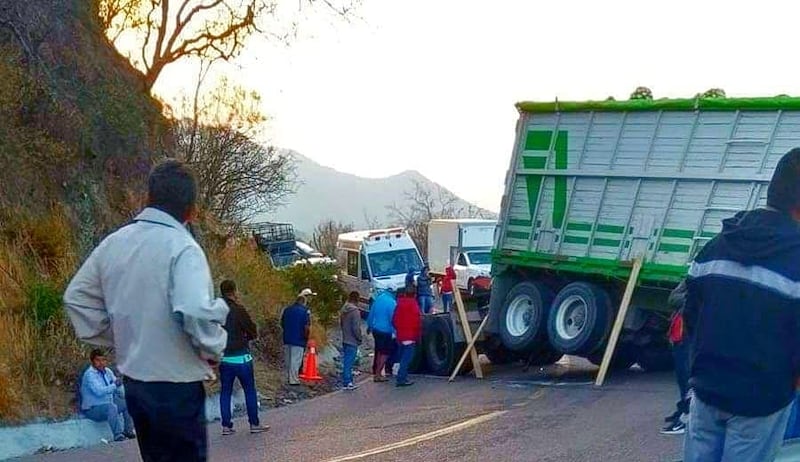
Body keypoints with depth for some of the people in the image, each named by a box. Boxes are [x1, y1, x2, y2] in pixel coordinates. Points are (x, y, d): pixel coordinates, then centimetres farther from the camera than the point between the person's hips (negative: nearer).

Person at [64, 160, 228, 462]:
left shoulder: (114, 243, 4)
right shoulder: (182, 247, -17)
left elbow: (76, 297, 13)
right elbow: (195, 311, -30)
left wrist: (118, 339, 14)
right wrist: (214, 349, -11)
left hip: (133, 380, 7)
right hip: (176, 386, -7)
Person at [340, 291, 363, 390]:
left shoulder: (343, 310, 7)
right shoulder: (354, 311, -18)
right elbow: (356, 328, -20)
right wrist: (360, 338, -7)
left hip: (345, 340, 8)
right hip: (352, 341, -8)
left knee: (346, 361, 14)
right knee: (349, 362, -4)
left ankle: (347, 381, 21)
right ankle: (347, 383, -2)